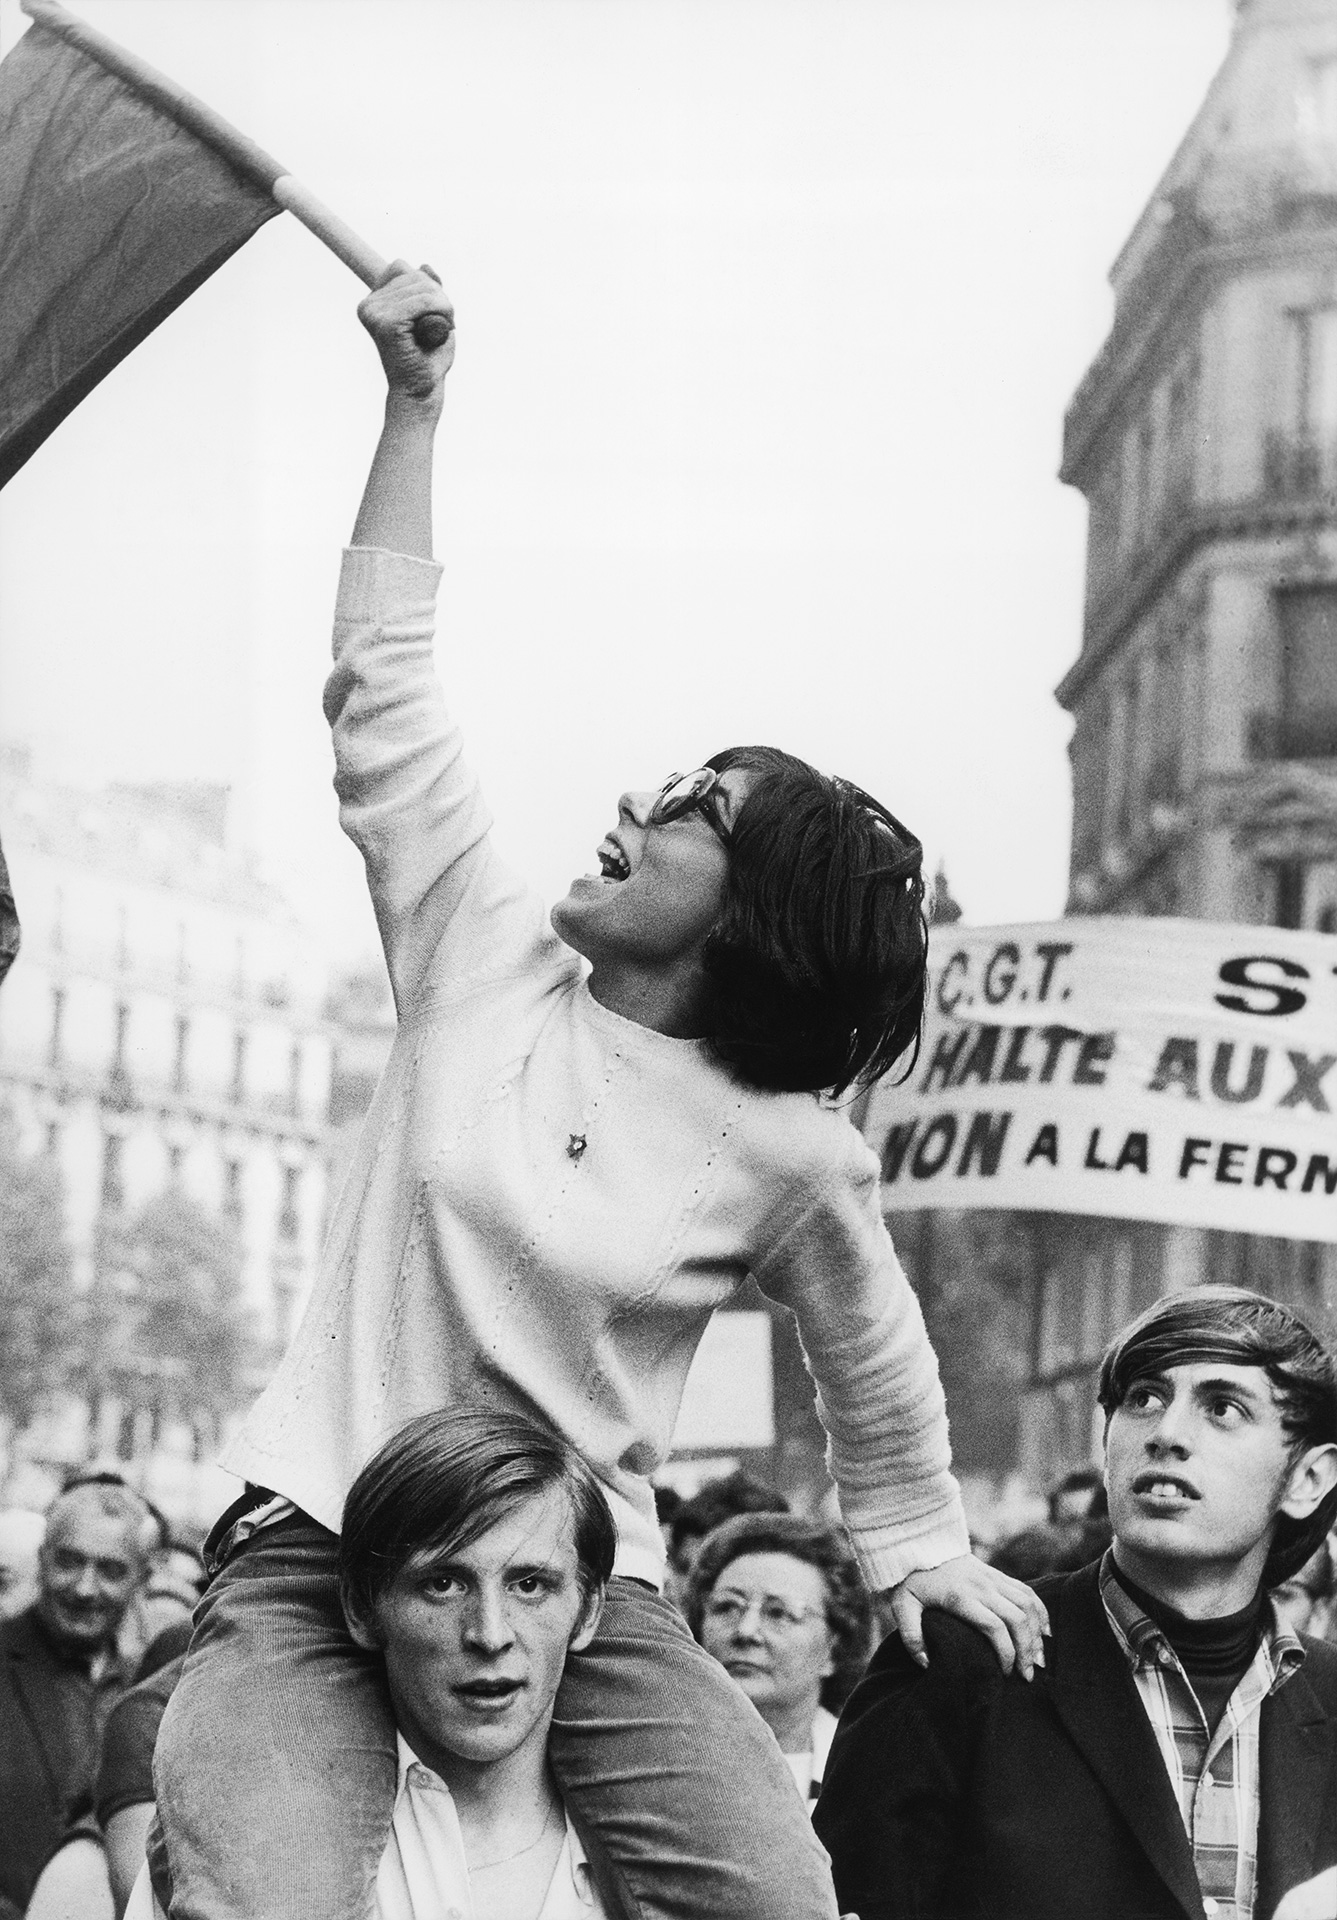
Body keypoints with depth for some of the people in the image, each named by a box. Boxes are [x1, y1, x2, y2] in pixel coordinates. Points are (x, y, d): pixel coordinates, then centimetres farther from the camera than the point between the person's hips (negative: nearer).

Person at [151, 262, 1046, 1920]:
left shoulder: (791, 1161, -1)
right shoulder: (484, 959, 4)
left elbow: (875, 1373, 17)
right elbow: (381, 690, 7)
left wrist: (921, 1545, 25)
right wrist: (413, 408, 4)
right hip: (310, 1552, 0)